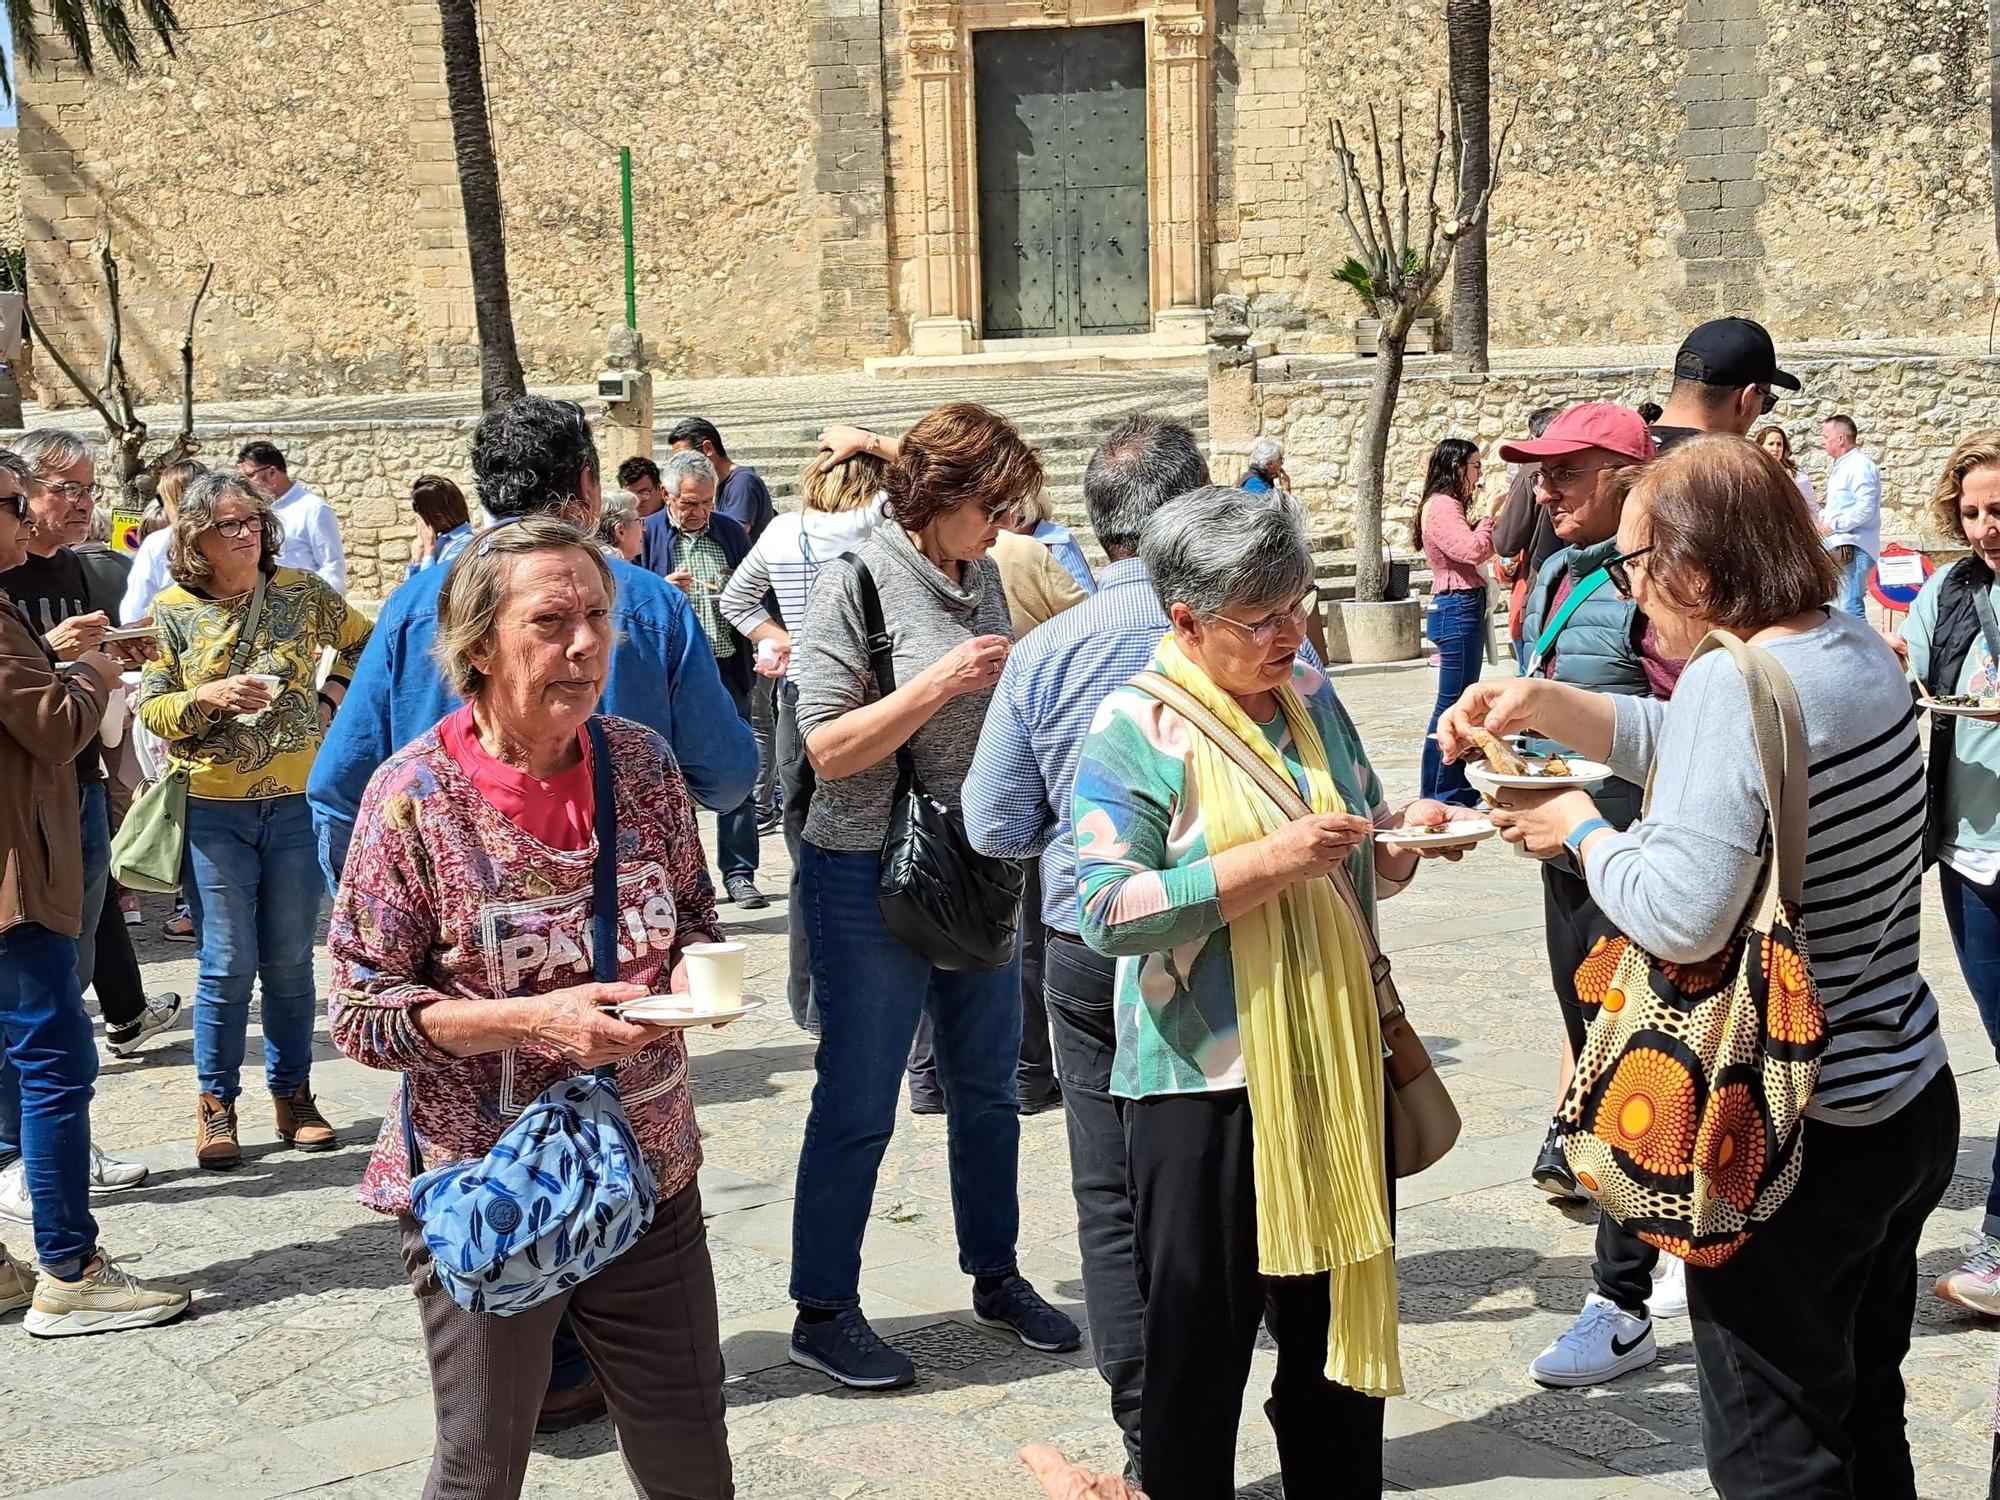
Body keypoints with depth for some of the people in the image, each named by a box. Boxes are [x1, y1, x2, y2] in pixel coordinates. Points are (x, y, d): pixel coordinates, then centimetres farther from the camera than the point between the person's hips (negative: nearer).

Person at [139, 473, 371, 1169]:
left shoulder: (304, 592, 2)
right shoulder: (172, 611, 0)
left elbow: (364, 641, 18)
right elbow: (152, 712, 0)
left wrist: (335, 693, 4)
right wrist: (210, 699, -18)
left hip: (297, 802, 2)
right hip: (212, 809, -1)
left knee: (290, 960, 8)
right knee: (227, 963, -2)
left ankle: (293, 1093, 20)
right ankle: (215, 1104, 12)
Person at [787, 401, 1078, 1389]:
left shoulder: (981, 577, 8)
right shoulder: (859, 580, -12)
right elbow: (828, 750, -17)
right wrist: (942, 680, -23)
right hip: (870, 875, -7)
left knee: (988, 1088, 16)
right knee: (857, 1105, 2)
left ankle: (996, 1276, 32)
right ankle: (823, 1312, 16)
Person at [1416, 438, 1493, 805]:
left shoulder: (1448, 506, 20)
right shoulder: (1442, 506, -13)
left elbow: (1476, 552, 22)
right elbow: (1473, 550, -24)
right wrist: (1490, 515, -10)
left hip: (1462, 609, 11)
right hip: (1457, 609, -11)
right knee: (1453, 703, -8)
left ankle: (1457, 786, 19)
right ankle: (1438, 793, -4)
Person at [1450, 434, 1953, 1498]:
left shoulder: (1734, 682, -24)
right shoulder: (1856, 651, 2)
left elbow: (1680, 916, -30)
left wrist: (1579, 828, -13)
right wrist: (1543, 704, 6)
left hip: (1794, 1139, -9)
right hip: (1909, 1101, 9)